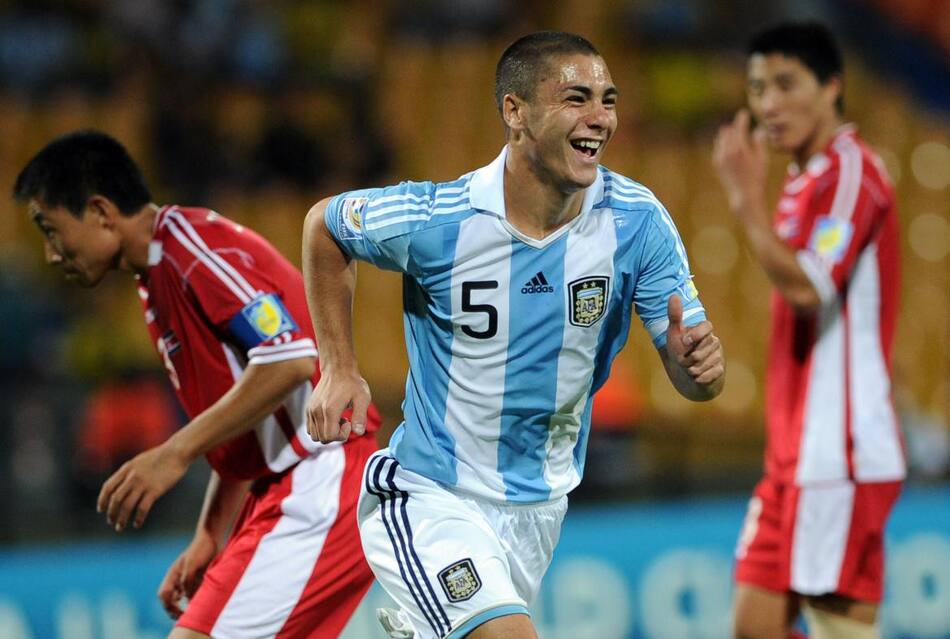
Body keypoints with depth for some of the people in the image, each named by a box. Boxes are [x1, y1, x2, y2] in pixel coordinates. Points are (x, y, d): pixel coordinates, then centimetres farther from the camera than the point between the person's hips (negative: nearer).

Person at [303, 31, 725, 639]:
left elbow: (692, 381, -8)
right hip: (430, 497, -4)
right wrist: (340, 370, -2)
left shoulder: (637, 220, -11)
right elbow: (324, 226, 2)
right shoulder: (434, 219, -18)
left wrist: (700, 361, -32)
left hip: (539, 507, 4)